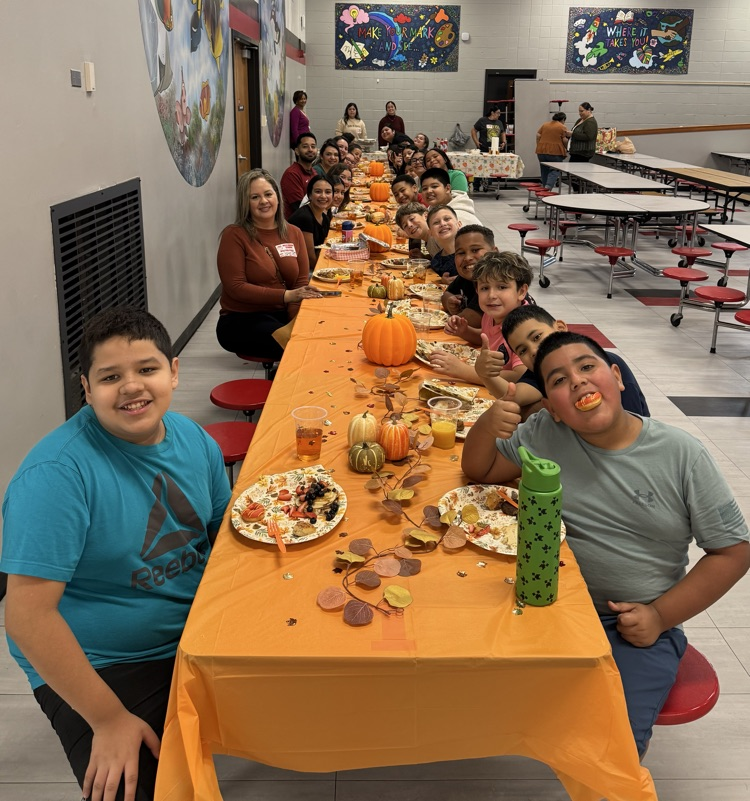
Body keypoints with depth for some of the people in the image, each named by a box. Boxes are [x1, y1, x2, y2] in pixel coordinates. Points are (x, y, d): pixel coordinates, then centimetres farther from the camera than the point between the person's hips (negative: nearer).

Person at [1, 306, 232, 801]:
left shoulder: (194, 441, -3)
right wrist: (109, 719, -21)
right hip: (102, 668, -6)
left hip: (197, 635, 7)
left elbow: (224, 533, 10)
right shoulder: (57, 473, -24)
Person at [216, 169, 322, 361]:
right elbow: (235, 287, -12)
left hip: (284, 316, 5)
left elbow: (301, 283, 3)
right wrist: (286, 295, -21)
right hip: (241, 320, -5)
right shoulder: (234, 235, -6)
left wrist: (295, 322, -16)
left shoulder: (293, 233, 9)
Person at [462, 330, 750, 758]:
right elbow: (479, 470, 3)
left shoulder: (682, 455, -8)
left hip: (638, 625, -2)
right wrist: (488, 425, -20)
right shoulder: (544, 435, -3)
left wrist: (661, 616, -10)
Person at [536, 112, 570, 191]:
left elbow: (538, 136, 8)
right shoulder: (562, 127, -1)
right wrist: (566, 149, 10)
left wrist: (539, 147, 14)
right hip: (555, 152, -5)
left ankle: (544, 186, 20)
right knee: (555, 171, 0)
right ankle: (549, 186, -18)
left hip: (541, 151, 5)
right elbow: (565, 140, -5)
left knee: (544, 170, 14)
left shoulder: (544, 125, 12)